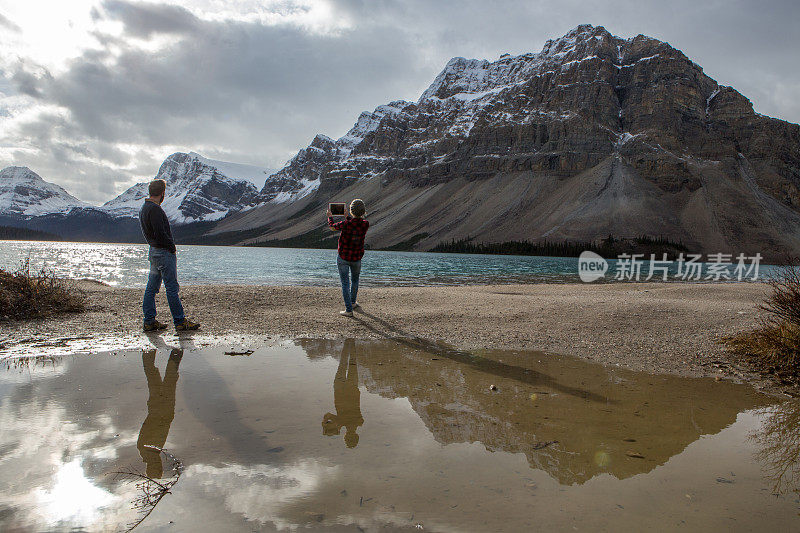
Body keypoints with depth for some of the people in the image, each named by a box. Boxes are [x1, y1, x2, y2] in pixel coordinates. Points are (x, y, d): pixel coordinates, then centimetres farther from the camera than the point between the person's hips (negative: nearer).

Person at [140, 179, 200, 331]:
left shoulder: (144, 208, 14)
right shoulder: (155, 209, -18)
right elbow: (160, 234, -23)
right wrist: (172, 246, -10)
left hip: (153, 251, 10)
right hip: (164, 253, -10)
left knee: (151, 287, 11)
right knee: (172, 288, -4)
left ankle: (149, 321, 16)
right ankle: (180, 321, 1)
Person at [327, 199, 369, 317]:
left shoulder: (346, 223, -20)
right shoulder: (365, 225, -11)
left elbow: (333, 225, 1)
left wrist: (330, 216, 21)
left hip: (343, 257, -3)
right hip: (357, 258, 3)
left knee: (345, 283, 2)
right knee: (355, 280, 26)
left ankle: (349, 310, 0)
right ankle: (352, 303, 39)